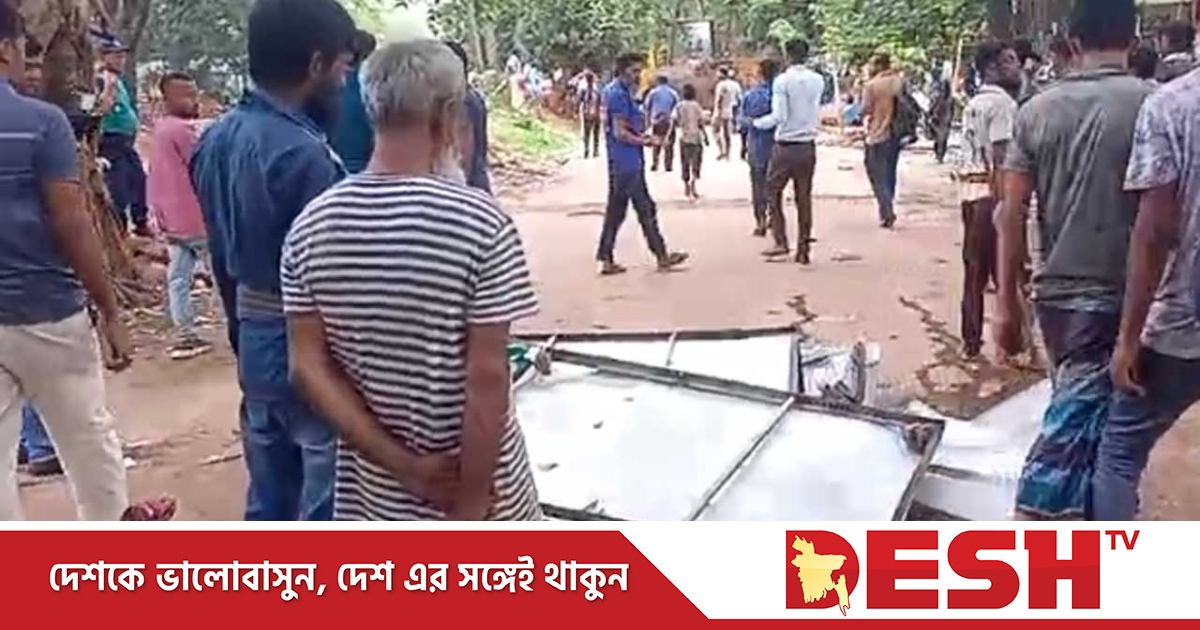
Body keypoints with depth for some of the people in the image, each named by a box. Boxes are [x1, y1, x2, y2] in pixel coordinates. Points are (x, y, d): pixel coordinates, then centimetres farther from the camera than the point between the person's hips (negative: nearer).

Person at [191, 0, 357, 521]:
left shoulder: (217, 138, 5)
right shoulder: (304, 155, -23)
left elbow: (222, 257, 13)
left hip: (254, 341, 9)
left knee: (268, 502, 19)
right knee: (326, 506, 5)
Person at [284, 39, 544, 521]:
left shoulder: (312, 225, -6)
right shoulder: (481, 222, -20)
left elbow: (308, 366, -6)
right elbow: (486, 377, -20)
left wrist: (398, 462, -5)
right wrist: (472, 506, -12)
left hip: (373, 488, 4)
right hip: (475, 475, -3)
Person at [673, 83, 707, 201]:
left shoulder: (679, 107, -2)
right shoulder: (696, 106, -8)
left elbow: (673, 122, -7)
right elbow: (700, 124, -9)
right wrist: (705, 136, 0)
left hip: (684, 137, 3)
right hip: (695, 137, -3)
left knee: (685, 162, 13)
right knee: (696, 162, 1)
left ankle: (687, 186, 18)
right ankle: (692, 182, -20)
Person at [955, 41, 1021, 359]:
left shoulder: (973, 103, 17)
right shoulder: (1002, 102, -11)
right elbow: (1001, 160, -19)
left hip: (970, 191, 9)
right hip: (993, 193, -9)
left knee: (975, 270, 12)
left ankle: (971, 341, 18)